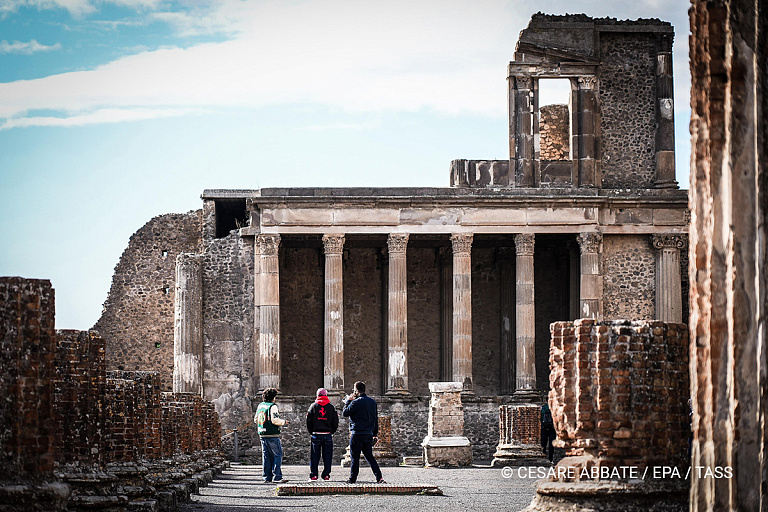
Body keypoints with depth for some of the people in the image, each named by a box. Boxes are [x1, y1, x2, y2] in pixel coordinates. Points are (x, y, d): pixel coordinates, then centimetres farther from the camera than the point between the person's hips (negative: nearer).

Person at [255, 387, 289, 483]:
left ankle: (266, 477, 12)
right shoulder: (272, 406, -12)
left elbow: (256, 419, 18)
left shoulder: (260, 406, 12)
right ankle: (277, 477, -7)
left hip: (262, 435, 8)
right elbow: (274, 420, -21)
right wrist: (283, 422, -5)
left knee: (266, 456, 12)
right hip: (272, 435, -8)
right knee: (278, 455, -2)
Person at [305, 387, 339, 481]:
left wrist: (311, 432, 11)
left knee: (314, 456, 3)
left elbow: (308, 421, 2)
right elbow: (335, 422, 4)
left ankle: (313, 475, 0)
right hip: (328, 434, 1)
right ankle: (326, 474, 4)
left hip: (316, 434, -1)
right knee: (327, 456, 6)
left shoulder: (313, 406, 2)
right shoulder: (331, 407, 4)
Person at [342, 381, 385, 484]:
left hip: (357, 434, -6)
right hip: (369, 434, 6)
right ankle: (379, 477, 2)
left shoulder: (356, 402, -13)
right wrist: (375, 433, 22)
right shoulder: (372, 402, 10)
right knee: (369, 457, 11)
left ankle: (352, 479, 4)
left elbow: (345, 413, -8)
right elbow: (376, 418, 16)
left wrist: (348, 402, 5)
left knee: (355, 458, 1)